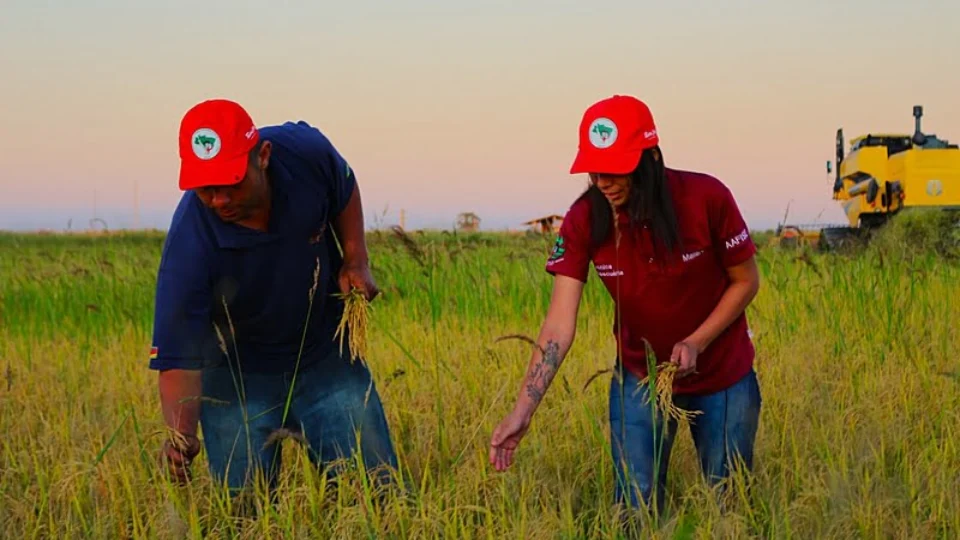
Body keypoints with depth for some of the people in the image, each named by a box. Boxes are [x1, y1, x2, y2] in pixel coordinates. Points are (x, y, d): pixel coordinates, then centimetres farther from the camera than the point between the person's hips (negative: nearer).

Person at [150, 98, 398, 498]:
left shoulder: (306, 151, -22)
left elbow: (345, 190, 5)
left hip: (327, 357, 3)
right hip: (237, 375, -3)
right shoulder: (189, 245, -32)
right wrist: (180, 432, -49)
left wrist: (356, 261, -7)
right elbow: (178, 360, -32)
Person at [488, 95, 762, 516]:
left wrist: (697, 343, -22)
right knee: (635, 508, 1)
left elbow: (745, 281, -8)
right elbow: (559, 325, -21)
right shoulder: (583, 220, -18)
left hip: (722, 375, -1)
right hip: (640, 377, 1)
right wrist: (521, 413, -30)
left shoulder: (706, 198, -23)